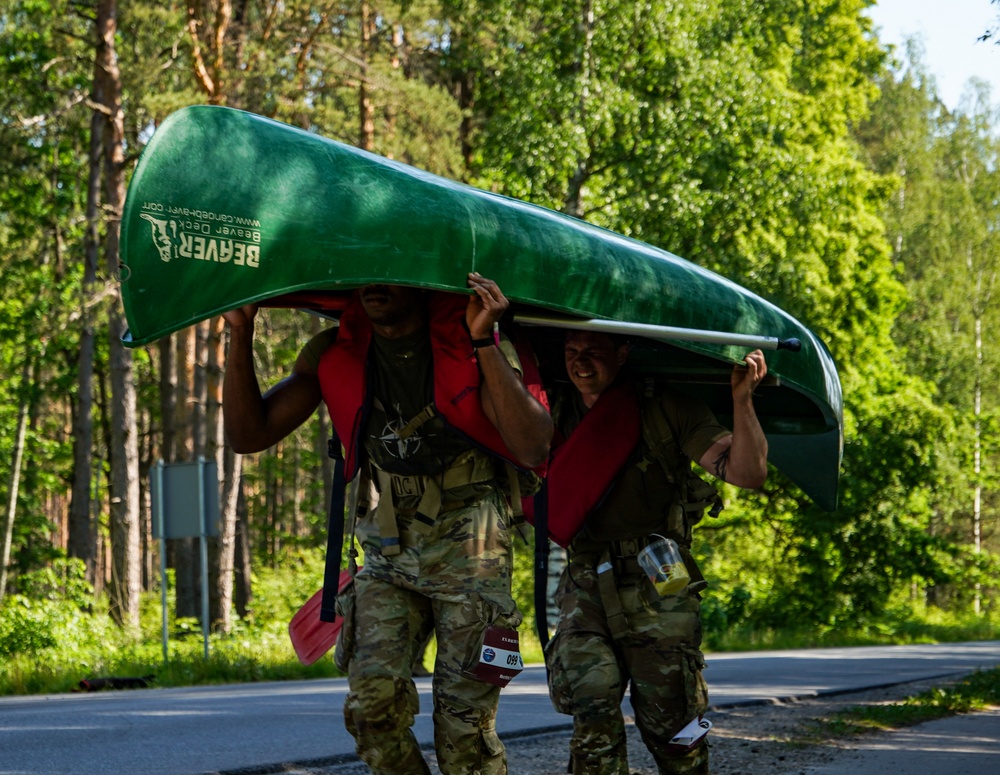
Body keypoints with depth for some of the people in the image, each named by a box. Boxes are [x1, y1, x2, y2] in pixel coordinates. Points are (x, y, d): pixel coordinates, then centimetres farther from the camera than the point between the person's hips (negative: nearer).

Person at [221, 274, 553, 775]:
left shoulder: (469, 342, -13)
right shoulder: (334, 355, -2)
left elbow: (532, 450, -25)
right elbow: (249, 434, -2)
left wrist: (483, 343, -31)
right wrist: (240, 335, -12)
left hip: (469, 547, -3)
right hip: (389, 551, 3)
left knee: (464, 724, -6)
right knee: (373, 705, -13)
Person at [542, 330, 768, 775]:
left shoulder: (667, 411, -2)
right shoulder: (556, 418, 10)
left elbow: (747, 474, -8)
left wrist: (742, 401, -22)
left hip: (658, 586, -3)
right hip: (586, 584, 3)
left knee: (670, 724, 0)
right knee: (592, 717, -13)